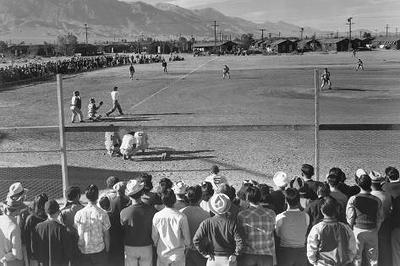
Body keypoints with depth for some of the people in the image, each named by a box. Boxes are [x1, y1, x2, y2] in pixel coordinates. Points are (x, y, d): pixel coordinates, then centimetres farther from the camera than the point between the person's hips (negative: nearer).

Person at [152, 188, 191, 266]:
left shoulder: (157, 216, -12)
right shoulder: (181, 217, -19)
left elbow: (154, 236, -1)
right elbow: (187, 237, -9)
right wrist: (186, 245, 12)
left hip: (162, 253, 2)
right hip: (178, 254, -2)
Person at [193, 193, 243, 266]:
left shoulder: (206, 223, -8)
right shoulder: (232, 223, -10)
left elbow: (196, 240, -12)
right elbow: (240, 242, -14)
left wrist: (205, 253, -2)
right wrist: (235, 255, -2)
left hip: (213, 259, 0)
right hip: (228, 260, 0)